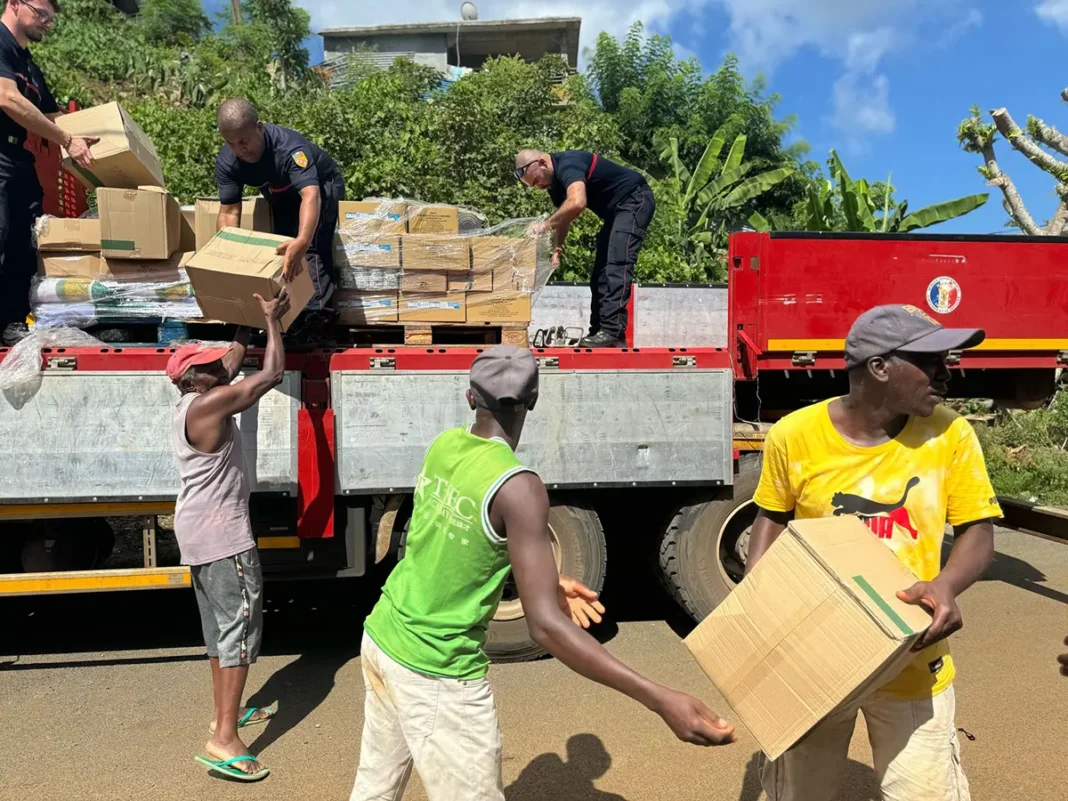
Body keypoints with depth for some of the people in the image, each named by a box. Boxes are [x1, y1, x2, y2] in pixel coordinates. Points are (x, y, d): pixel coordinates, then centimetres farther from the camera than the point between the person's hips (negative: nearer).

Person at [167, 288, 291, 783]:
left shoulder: (190, 405, 11)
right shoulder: (210, 403, -18)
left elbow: (230, 367, 27)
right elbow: (272, 374, -17)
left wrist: (244, 329, 28)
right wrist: (272, 319, -6)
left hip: (200, 531, 10)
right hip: (221, 533, -10)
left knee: (218, 625, 19)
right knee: (241, 626, -7)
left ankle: (225, 712, 32)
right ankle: (223, 740, -7)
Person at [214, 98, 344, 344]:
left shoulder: (289, 147, -40)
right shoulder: (226, 161, -21)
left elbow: (311, 195, -54)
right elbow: (229, 211, -19)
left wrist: (302, 242, -71)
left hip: (323, 188, -7)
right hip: (283, 199, 7)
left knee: (313, 243, -30)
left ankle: (318, 314, -33)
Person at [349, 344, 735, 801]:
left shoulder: (443, 445, -3)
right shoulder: (518, 487, -24)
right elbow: (545, 626, -28)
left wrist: (542, 581, 12)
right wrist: (660, 700, -30)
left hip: (381, 638, 7)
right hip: (436, 672, -7)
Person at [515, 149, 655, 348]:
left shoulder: (568, 165, -24)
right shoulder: (555, 180, 7)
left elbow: (577, 203, -41)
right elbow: (563, 217, 12)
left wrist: (546, 225, -30)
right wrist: (556, 250, -4)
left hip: (635, 201, -11)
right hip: (617, 210, 11)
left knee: (617, 265, -21)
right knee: (602, 271, 6)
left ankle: (614, 333, -26)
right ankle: (599, 332, 8)